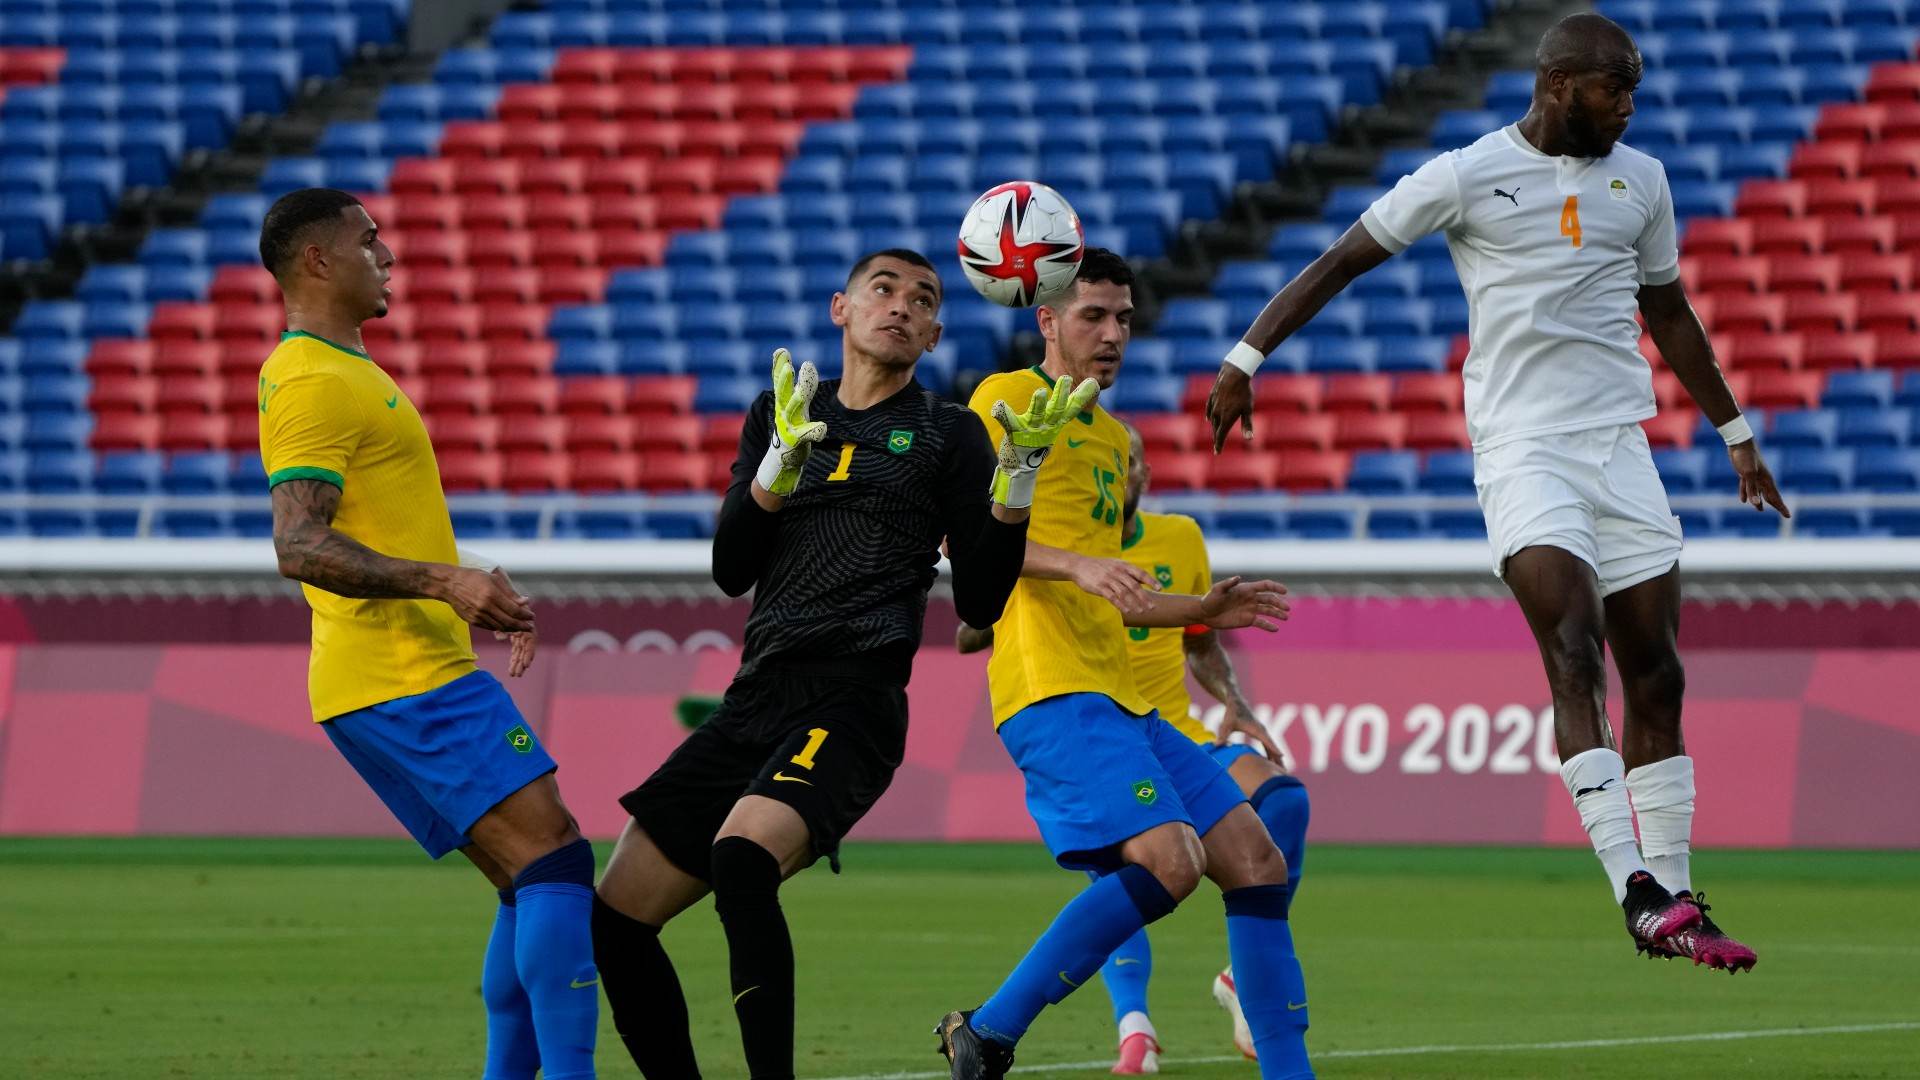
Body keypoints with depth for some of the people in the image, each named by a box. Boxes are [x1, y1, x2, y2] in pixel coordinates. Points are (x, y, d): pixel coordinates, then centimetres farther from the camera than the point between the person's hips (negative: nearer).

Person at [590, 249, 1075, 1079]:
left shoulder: (949, 434, 9)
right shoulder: (780, 416, 19)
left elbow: (979, 601, 4)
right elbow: (732, 570, 8)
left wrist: (1017, 473, -8)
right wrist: (783, 459, -7)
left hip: (853, 705, -5)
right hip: (755, 700, 5)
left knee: (742, 855, -34)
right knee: (613, 917, -3)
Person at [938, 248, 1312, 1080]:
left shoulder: (1113, 437, 27)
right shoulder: (1009, 399, 1)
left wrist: (1202, 610, 19)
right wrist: (1076, 564, -22)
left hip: (1121, 698, 9)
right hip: (1052, 688, -9)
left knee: (1255, 861, 2)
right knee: (1169, 858, -25)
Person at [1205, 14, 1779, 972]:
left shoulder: (1640, 180, 12)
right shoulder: (1469, 177, -3)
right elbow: (1342, 261, 1)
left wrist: (1737, 436, 30)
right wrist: (1245, 358, -5)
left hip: (1620, 445, 5)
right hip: (1522, 450, -5)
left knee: (1656, 676, 2)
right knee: (1574, 650, -20)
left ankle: (1674, 907, 8)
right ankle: (1637, 893, -28)